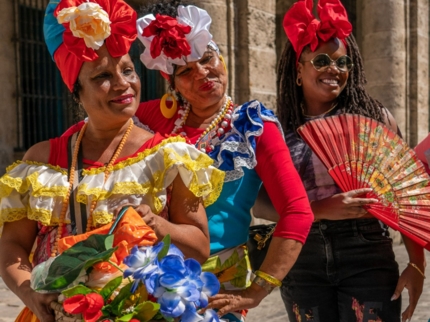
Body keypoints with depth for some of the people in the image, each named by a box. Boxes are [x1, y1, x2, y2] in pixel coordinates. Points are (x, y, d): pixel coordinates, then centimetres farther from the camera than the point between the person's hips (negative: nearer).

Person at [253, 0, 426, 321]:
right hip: (302, 265, 1)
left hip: (367, 259, -1)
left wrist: (417, 262, -4)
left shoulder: (375, 117, 1)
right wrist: (321, 210, -17)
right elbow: (260, 203, -4)